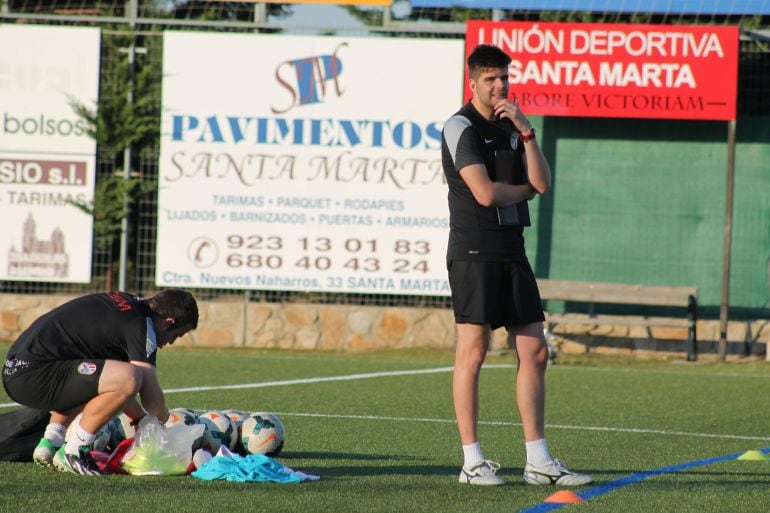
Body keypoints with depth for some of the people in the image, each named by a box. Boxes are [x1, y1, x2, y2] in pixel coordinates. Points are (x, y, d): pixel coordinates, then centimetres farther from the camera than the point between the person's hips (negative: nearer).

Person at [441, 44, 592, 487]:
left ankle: (538, 462, 7)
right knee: (473, 352, -7)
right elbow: (485, 193, -16)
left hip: (512, 251, 7)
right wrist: (525, 189, 1)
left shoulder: (511, 127, 15)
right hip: (474, 251, -7)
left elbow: (542, 182, 3)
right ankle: (472, 461, -4)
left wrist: (526, 130, -6)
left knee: (535, 351, 4)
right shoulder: (461, 127, -7)